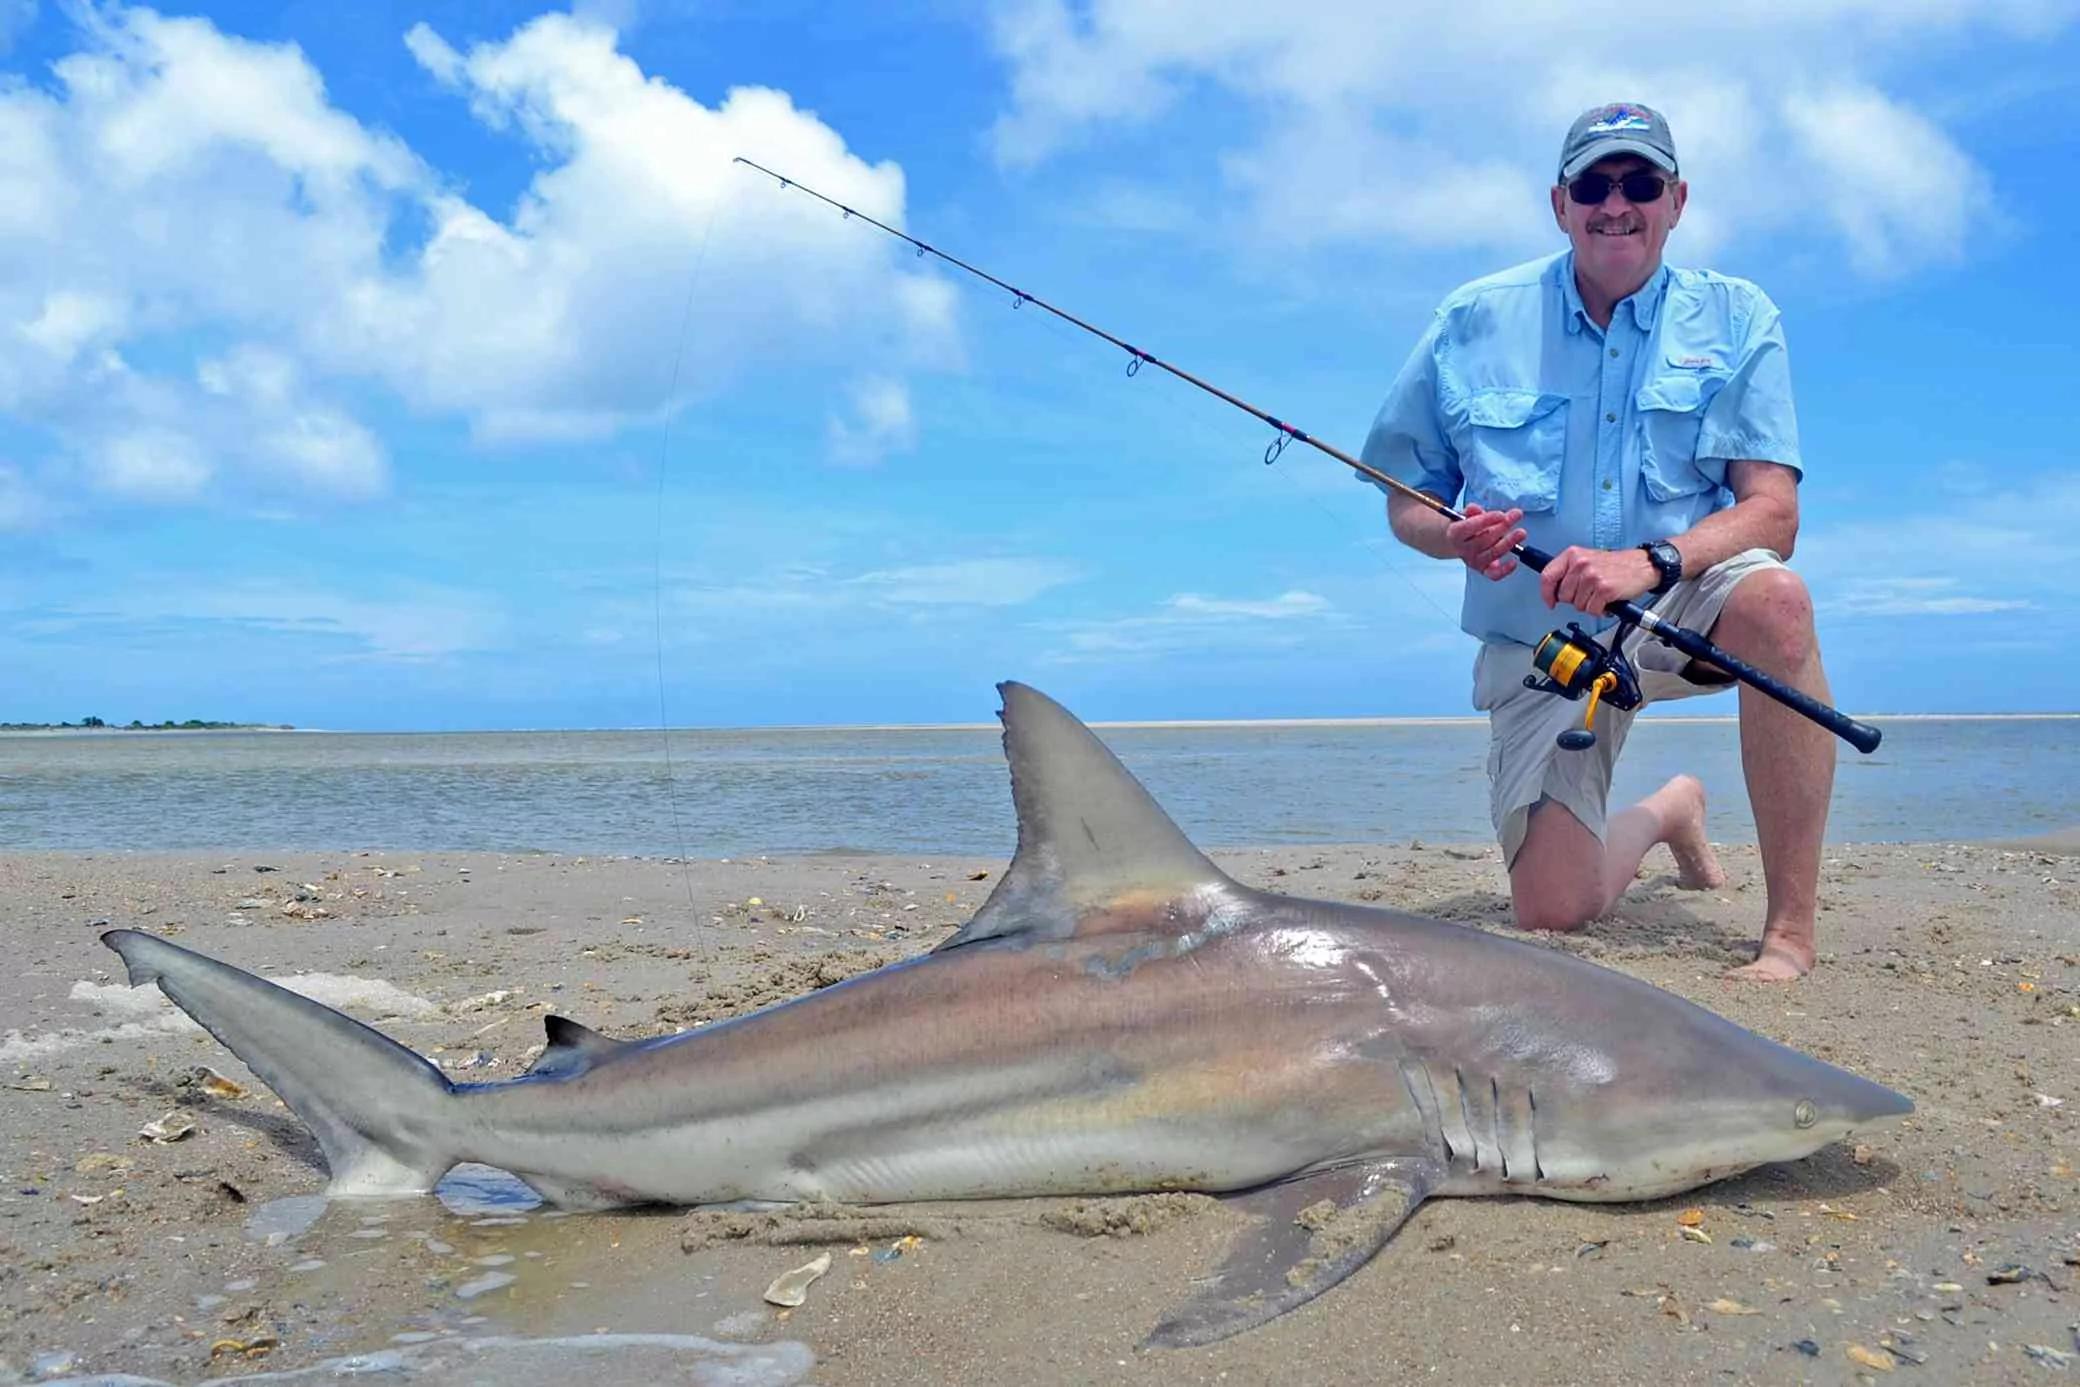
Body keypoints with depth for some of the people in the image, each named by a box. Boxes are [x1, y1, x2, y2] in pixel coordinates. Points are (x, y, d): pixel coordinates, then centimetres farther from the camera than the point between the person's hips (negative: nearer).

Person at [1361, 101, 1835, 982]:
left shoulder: (1735, 320, -3)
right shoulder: (1474, 322, -2)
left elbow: (1773, 511, -12)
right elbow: (1407, 505, 3)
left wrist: (1649, 563, -31)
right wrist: (1458, 538, -21)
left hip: (1680, 613, -1)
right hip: (1538, 638, 1)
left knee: (1771, 598, -36)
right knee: (1551, 911, -9)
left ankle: (1792, 932, -25)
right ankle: (1667, 811, 29)